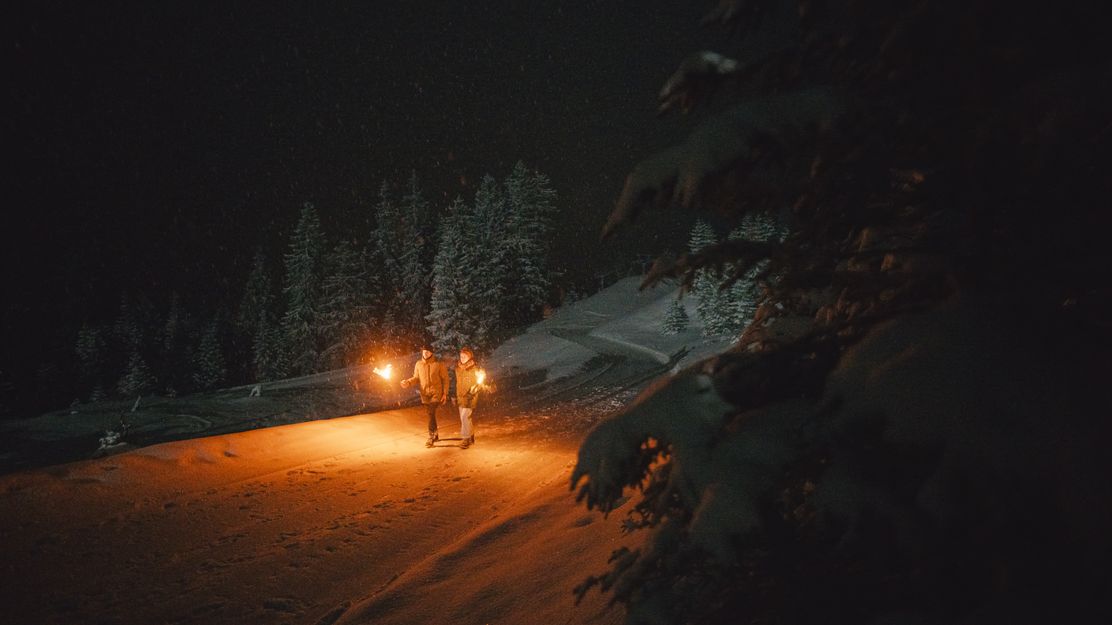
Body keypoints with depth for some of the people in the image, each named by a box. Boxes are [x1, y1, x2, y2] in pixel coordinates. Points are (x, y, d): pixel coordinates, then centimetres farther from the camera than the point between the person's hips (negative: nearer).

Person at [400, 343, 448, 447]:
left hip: (436, 393, -4)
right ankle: (435, 435, 27)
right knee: (431, 414, 13)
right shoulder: (418, 364, 2)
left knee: (431, 413, -15)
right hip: (425, 393, 4)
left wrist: (445, 393, -5)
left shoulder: (438, 364, -7)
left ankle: (431, 437, -8)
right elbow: (416, 377, 10)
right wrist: (408, 382, -11)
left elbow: (445, 379, -2)